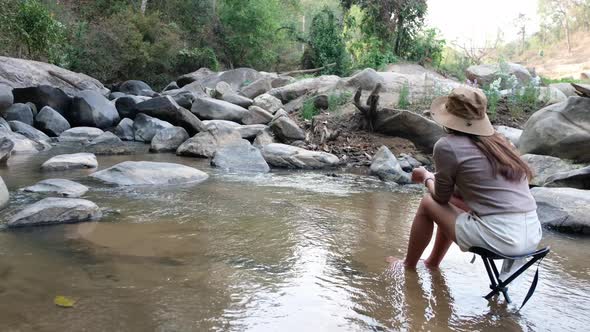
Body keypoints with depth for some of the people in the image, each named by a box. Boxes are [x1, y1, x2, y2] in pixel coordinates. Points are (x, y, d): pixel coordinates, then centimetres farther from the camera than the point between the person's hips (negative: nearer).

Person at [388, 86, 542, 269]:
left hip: (499, 239, -7)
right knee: (452, 200, 27)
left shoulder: (448, 146, -8)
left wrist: (426, 177, 24)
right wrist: (437, 178, 31)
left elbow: (441, 197, 6)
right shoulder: (498, 141, 12)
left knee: (428, 203, 14)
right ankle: (433, 262, 43)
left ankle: (409, 265, 32)